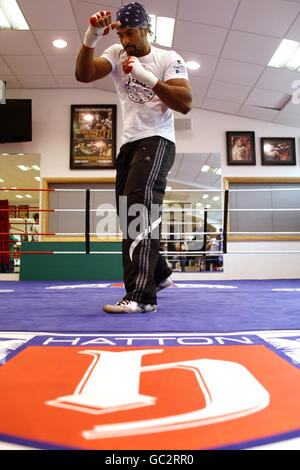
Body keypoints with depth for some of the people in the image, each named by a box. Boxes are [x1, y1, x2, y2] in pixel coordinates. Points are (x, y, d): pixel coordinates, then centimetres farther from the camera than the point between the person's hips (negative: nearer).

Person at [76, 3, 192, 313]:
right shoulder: (116, 54, 13)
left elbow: (185, 105, -12)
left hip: (157, 141, -6)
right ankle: (159, 275, 26)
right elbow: (83, 74, -4)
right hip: (129, 143, 6)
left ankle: (142, 295, -27)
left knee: (141, 208, -25)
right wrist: (90, 39, -20)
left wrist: (147, 77, -17)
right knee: (129, 215, 7)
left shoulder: (169, 59, 2)